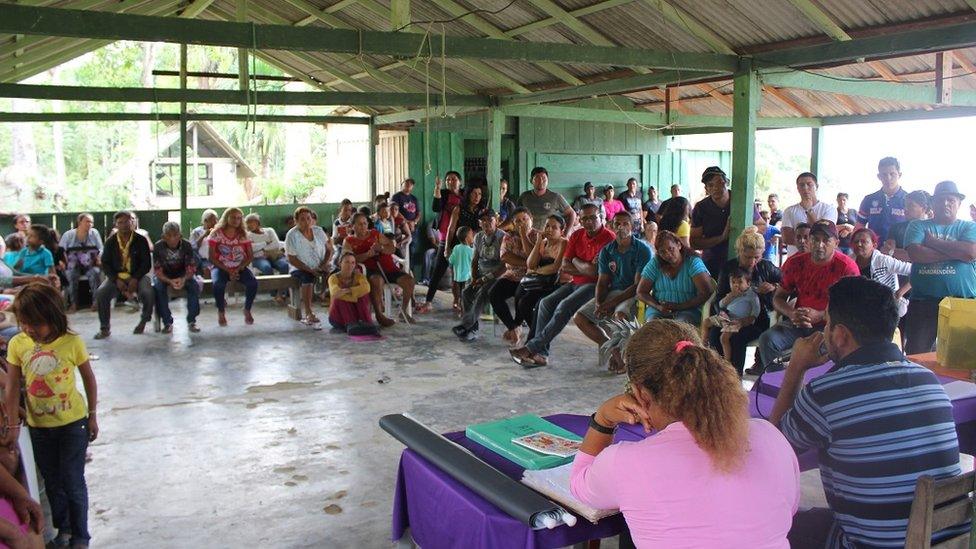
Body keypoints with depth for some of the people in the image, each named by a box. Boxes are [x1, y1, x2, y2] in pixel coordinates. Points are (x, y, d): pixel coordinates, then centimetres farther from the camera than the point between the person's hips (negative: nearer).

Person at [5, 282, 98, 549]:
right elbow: (12, 387, -7)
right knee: (52, 482, 18)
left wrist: (92, 416, 0)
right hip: (39, 426, 3)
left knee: (73, 482, 5)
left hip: (73, 423, -3)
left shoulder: (72, 342, -16)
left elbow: (89, 378, -5)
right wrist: (13, 425, -8)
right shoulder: (17, 344, -10)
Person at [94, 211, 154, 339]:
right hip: (116, 276, 2)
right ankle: (105, 328, -9)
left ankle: (144, 321, -2)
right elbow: (105, 263, 2)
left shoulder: (141, 241, -1)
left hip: (137, 276, -2)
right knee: (100, 293, -25)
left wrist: (135, 279, -17)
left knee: (148, 293, -32)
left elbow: (146, 263, -3)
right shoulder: (110, 242, 4)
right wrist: (116, 280, -14)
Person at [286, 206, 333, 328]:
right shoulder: (292, 235, -7)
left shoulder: (318, 231, 6)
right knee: (307, 277, -37)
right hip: (300, 268, -4)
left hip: (320, 268, 4)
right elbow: (291, 259, -10)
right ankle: (309, 314, -39)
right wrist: (310, 270, -19)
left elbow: (329, 249, 10)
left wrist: (325, 264, -9)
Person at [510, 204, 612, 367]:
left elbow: (597, 273, -19)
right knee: (546, 303, -12)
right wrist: (587, 269, -10)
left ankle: (532, 347, -24)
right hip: (576, 283, 8)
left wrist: (576, 261, -3)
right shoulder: (576, 236, 11)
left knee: (564, 306, -28)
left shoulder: (608, 237, -12)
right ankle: (541, 353, -16)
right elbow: (565, 266, 5)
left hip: (595, 285, -7)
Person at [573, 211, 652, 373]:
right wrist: (599, 303, -13)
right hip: (613, 292, 6)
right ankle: (614, 349, 1)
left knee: (620, 315, -38)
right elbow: (603, 282, 8)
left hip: (634, 294, -6)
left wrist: (613, 303, -22)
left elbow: (638, 285, -16)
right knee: (579, 317, -8)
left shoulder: (643, 250, -10)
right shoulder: (606, 251, 7)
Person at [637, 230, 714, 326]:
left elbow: (706, 293, -13)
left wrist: (679, 307, -18)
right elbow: (641, 292, 4)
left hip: (688, 309, -1)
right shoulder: (654, 264, 3)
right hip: (659, 309, 2)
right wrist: (658, 306, -13)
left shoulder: (693, 262, -5)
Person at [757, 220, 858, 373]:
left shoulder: (847, 267, -7)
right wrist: (791, 313, -14)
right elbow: (778, 297, 9)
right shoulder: (795, 262, 4)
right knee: (767, 339, -22)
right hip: (797, 323, 4)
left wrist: (819, 315, -22)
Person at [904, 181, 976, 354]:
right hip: (923, 302, 0)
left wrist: (934, 242, -5)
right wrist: (955, 252, -9)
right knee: (915, 355, 0)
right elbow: (915, 254, -10)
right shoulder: (918, 226, 9)